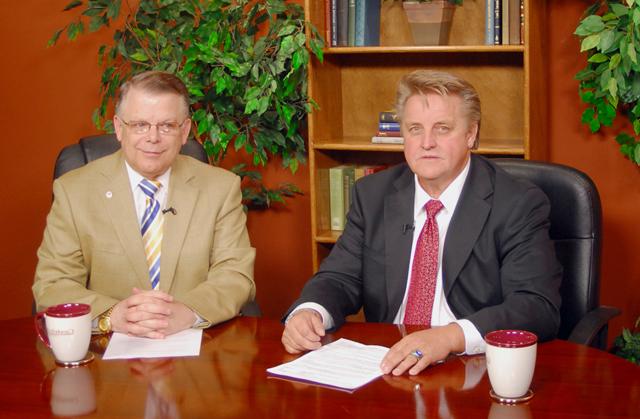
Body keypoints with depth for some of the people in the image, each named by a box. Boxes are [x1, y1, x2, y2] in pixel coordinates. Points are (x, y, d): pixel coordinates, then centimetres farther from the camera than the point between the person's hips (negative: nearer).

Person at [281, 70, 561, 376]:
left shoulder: (520, 206, -4)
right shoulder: (372, 195, 11)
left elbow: (540, 307, -15)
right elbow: (340, 278, 10)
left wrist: (450, 337, -32)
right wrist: (308, 313, -15)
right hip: (386, 367, 4)